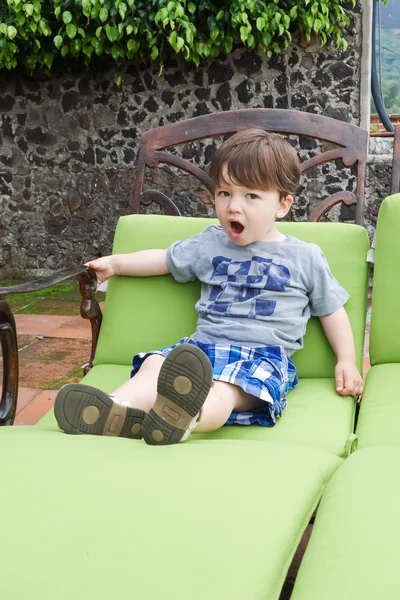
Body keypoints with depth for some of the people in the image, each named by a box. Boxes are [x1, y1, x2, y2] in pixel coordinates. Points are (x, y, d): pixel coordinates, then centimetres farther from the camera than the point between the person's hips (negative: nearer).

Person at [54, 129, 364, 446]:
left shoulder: (305, 257, 12)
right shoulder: (209, 244, 20)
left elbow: (332, 310, 17)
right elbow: (165, 259, 33)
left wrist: (347, 360, 9)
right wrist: (114, 262, 31)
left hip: (265, 354, -5)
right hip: (204, 344, 5)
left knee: (226, 386, -39)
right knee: (155, 363, -28)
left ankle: (180, 417, -71)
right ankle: (117, 411, -56)